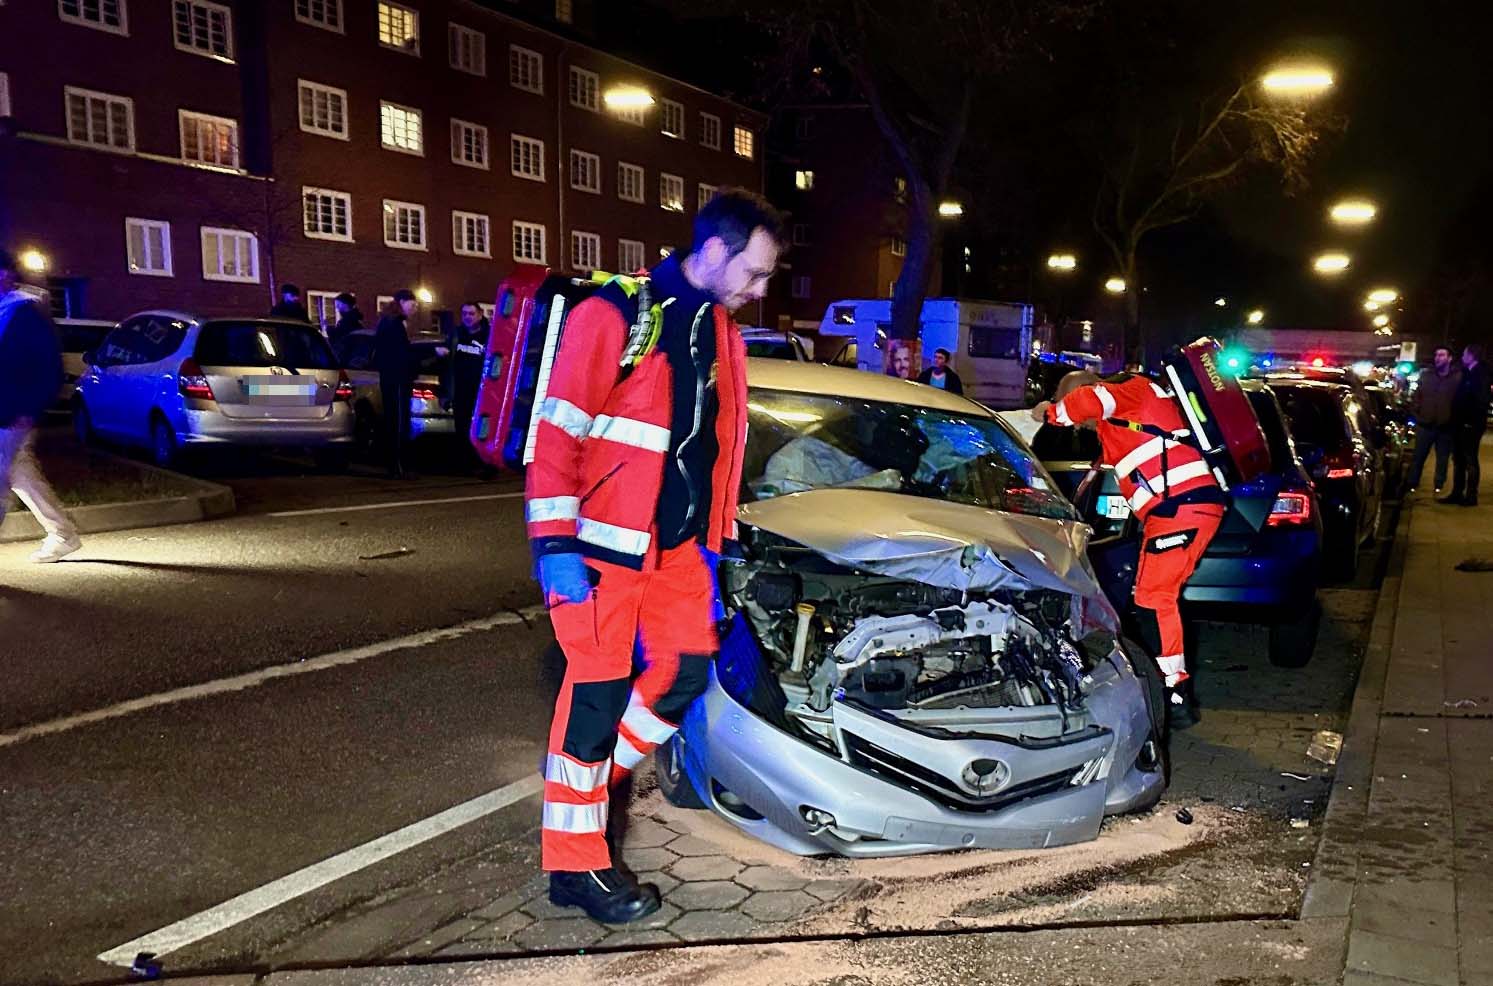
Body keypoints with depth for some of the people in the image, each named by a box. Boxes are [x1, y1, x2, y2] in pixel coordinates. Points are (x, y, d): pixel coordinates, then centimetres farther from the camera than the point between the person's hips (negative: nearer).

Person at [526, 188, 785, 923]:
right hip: (605, 543, -7)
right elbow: (558, 433, -16)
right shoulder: (615, 314, -14)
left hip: (677, 541, 8)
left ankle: (598, 771, 35)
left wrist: (720, 530, 18)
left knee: (686, 672, 11)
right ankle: (575, 865, 15)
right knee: (599, 688, 0)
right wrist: (554, 544, -19)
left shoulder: (720, 330, 10)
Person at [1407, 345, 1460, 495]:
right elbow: (1417, 396, 11)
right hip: (1425, 424, 2)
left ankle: (1439, 487, 17)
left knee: (1442, 459, 8)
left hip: (1446, 426, -2)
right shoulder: (1426, 376, 5)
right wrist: (1418, 413, 4)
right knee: (1418, 457, 5)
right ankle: (1412, 486, 11)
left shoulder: (1459, 377, -5)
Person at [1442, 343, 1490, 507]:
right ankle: (1457, 494, 16)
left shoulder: (1481, 374, -10)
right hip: (1460, 424, 8)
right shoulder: (1467, 373, 15)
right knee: (1458, 459, 11)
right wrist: (1454, 419, 11)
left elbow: (1481, 400, -18)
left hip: (1471, 425, -8)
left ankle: (1471, 496, 3)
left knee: (1470, 460, -2)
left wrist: (1473, 421, -20)